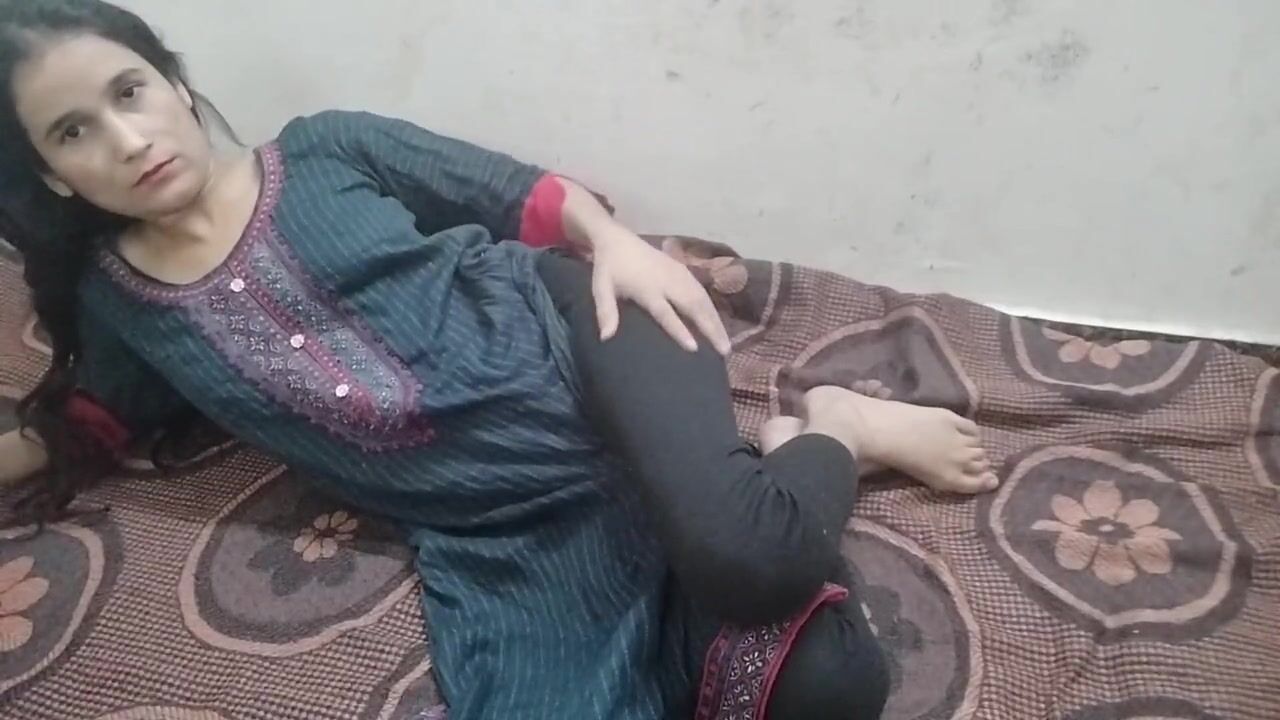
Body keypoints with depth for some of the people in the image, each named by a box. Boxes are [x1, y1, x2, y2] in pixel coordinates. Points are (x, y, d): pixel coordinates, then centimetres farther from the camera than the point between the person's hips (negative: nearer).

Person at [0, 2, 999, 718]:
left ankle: (838, 428, 2)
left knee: (744, 555, -33)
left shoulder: (325, 150, 5)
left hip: (567, 335, -1)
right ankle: (782, 466, 4)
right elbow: (85, 424, 29)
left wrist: (615, 240, -12)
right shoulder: (115, 299, 12)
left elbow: (529, 195, 6)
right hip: (498, 531, 2)